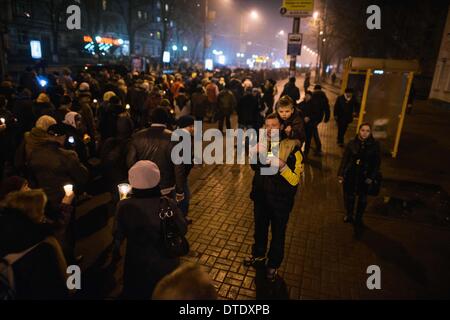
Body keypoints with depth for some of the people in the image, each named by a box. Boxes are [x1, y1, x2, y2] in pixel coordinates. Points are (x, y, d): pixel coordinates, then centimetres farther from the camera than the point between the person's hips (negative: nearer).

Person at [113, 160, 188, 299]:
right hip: (166, 264, 1)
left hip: (138, 266, 0)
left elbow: (118, 236, -8)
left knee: (136, 293, 29)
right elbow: (182, 230, -7)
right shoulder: (168, 204, -23)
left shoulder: (124, 206, -23)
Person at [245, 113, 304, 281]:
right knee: (260, 228, 25)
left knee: (278, 234, 16)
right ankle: (258, 254, 52)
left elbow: (295, 180, -22)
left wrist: (282, 166, -39)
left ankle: (273, 264, 41)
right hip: (261, 196, 5)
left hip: (280, 201, -5)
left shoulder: (292, 148, -22)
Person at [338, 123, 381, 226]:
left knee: (362, 199, 12)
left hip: (364, 176, -1)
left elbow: (377, 162, -3)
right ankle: (349, 215, 37)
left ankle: (359, 218, 33)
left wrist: (371, 177, -8)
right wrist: (341, 174, 0)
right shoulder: (352, 143, -5)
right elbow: (345, 159, 0)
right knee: (349, 196, 12)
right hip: (350, 175, 1)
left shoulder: (374, 145, -7)